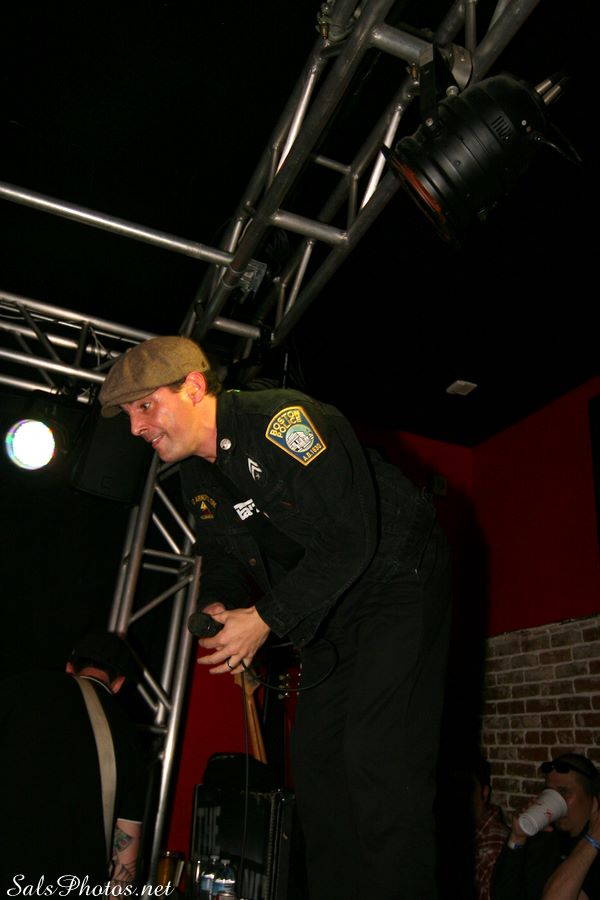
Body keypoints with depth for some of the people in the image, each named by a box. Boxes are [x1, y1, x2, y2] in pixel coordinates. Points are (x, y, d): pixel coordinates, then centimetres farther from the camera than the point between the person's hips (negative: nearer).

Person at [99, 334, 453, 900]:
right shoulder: (197, 476, 3)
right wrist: (218, 608, -10)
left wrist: (266, 620, -25)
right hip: (334, 609, 9)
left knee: (377, 757, -15)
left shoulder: (284, 420, -25)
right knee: (315, 755, 9)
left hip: (398, 581, -8)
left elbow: (347, 541, -29)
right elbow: (221, 556, 13)